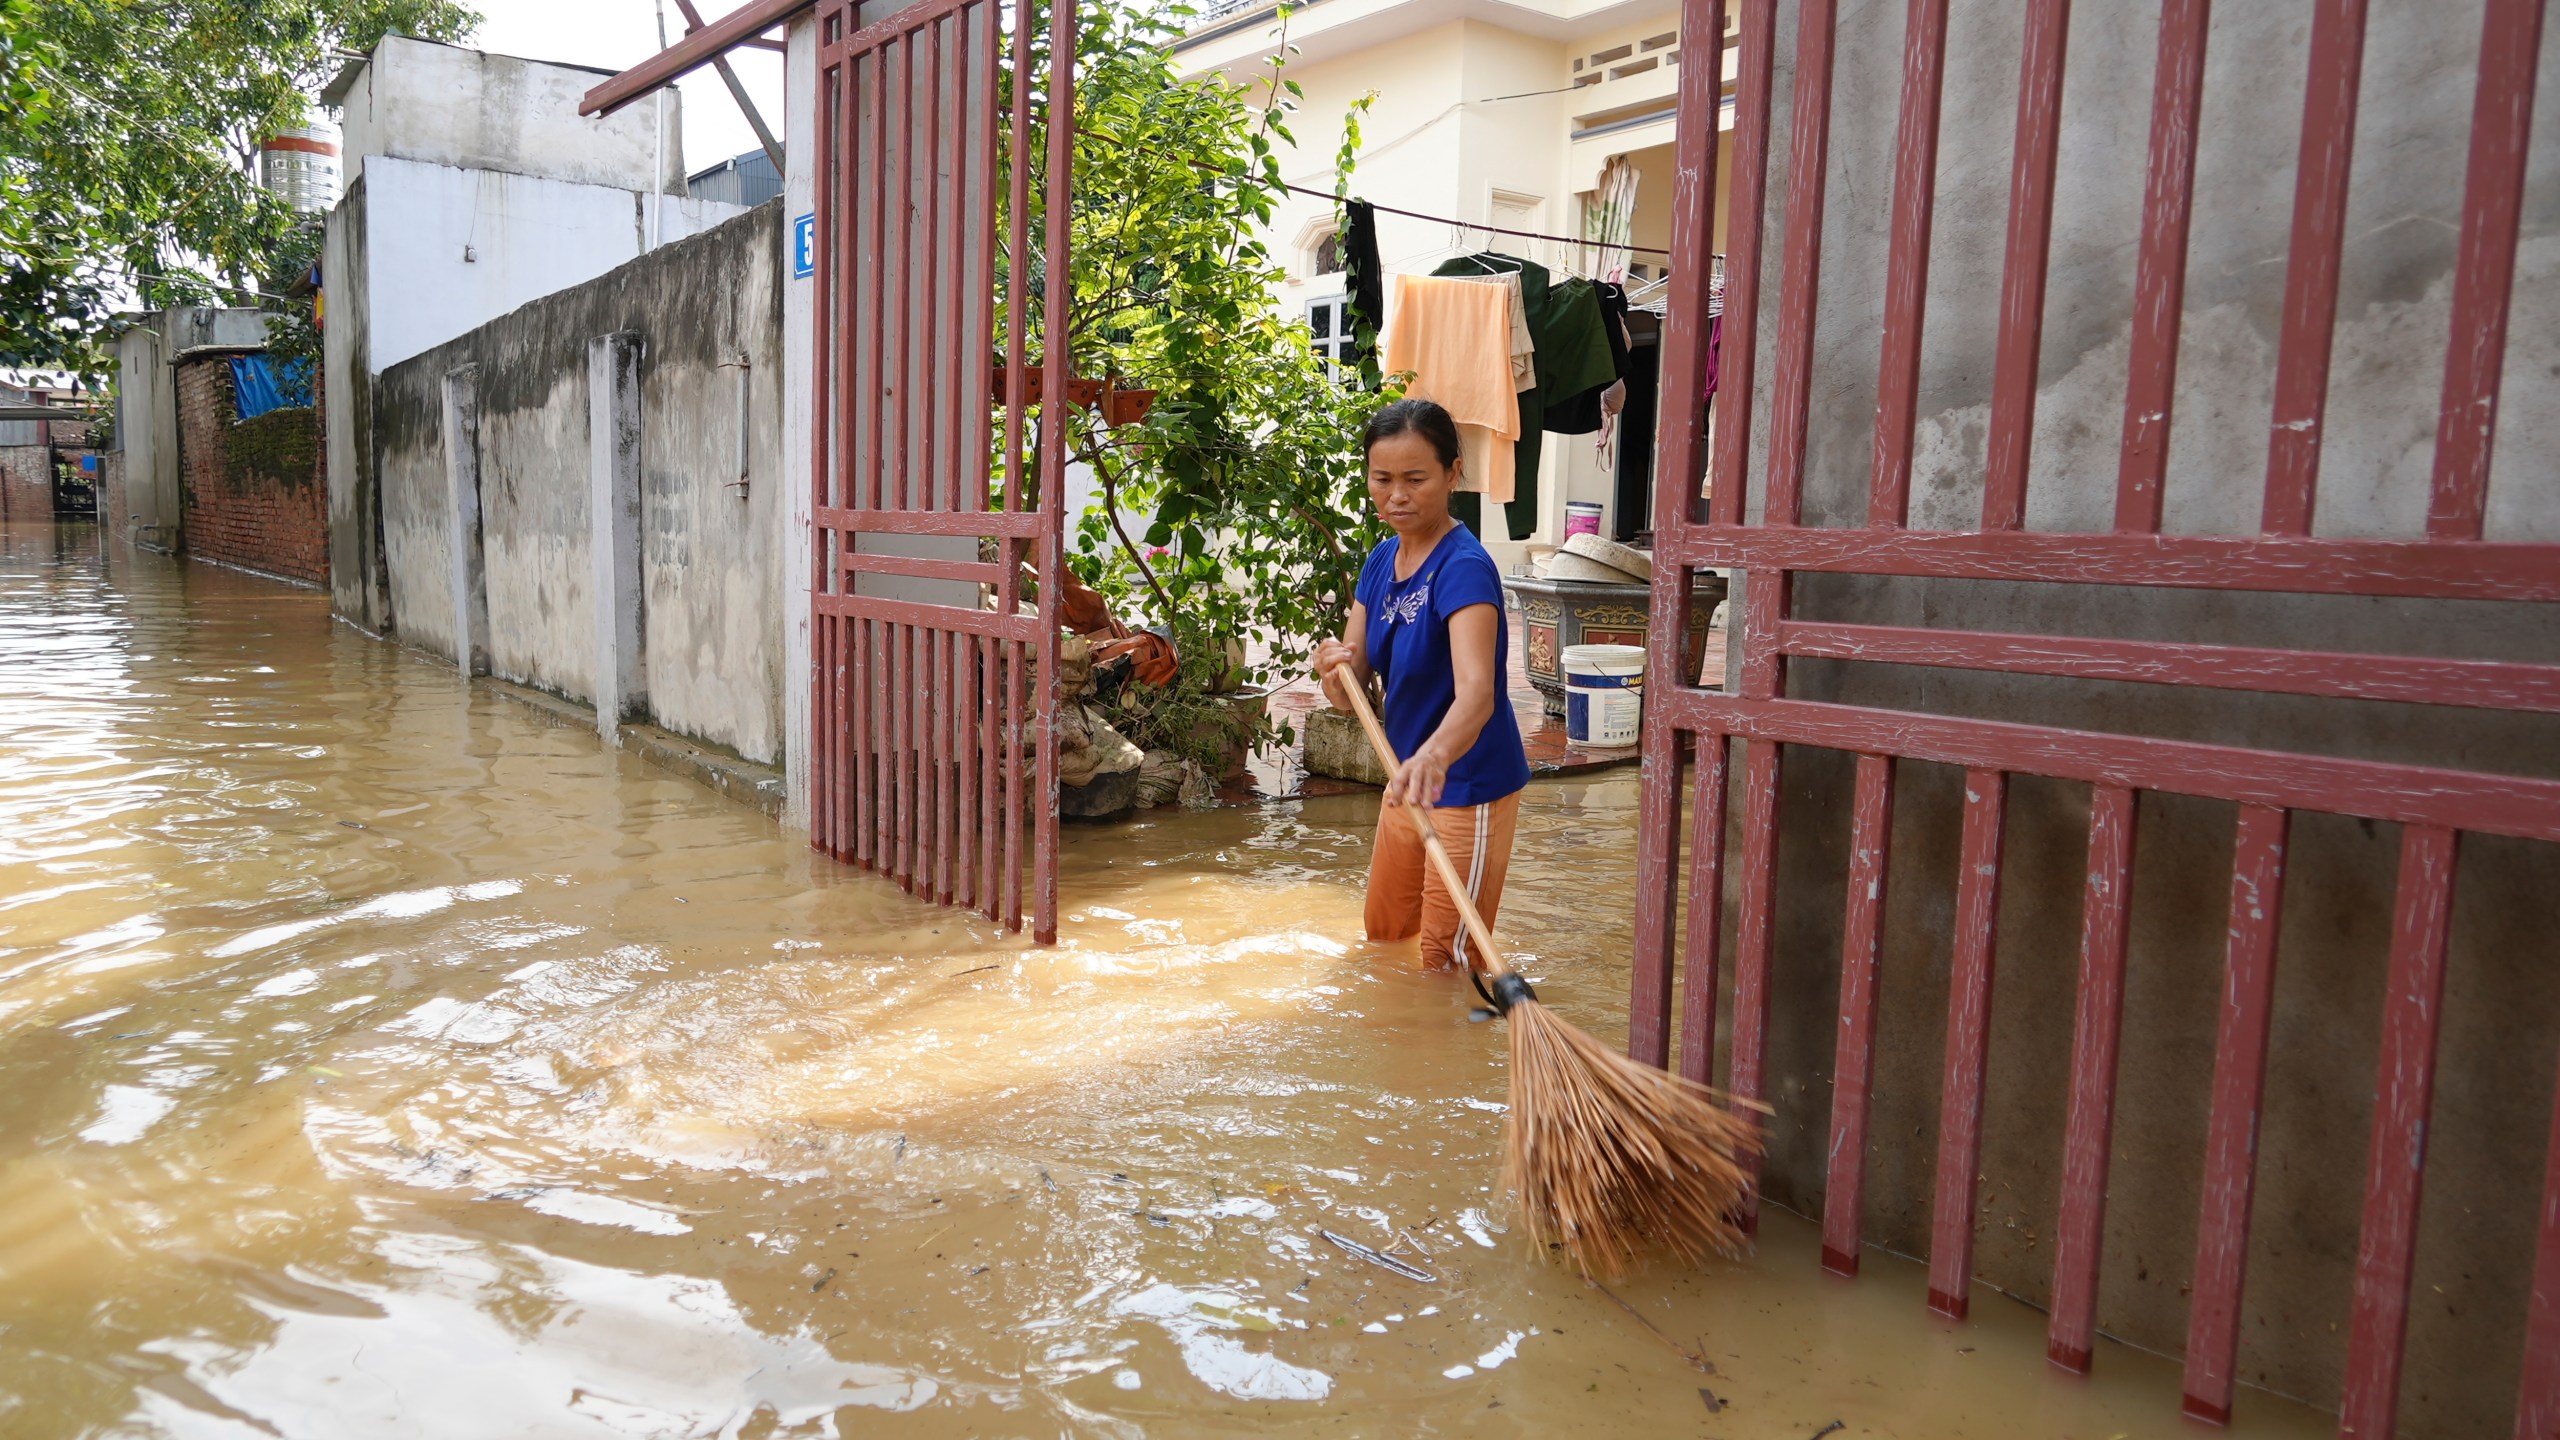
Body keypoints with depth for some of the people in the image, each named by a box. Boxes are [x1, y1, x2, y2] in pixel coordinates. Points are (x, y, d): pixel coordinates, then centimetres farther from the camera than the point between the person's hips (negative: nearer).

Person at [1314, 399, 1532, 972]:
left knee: (1445, 962, 5)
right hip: (1408, 781, 8)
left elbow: (1476, 693, -39)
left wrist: (1435, 756, -59)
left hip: (1470, 791, -8)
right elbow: (1349, 695, -1)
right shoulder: (1380, 562, 1)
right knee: (1382, 939, 25)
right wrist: (1333, 670, -25)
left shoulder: (1464, 568, -24)